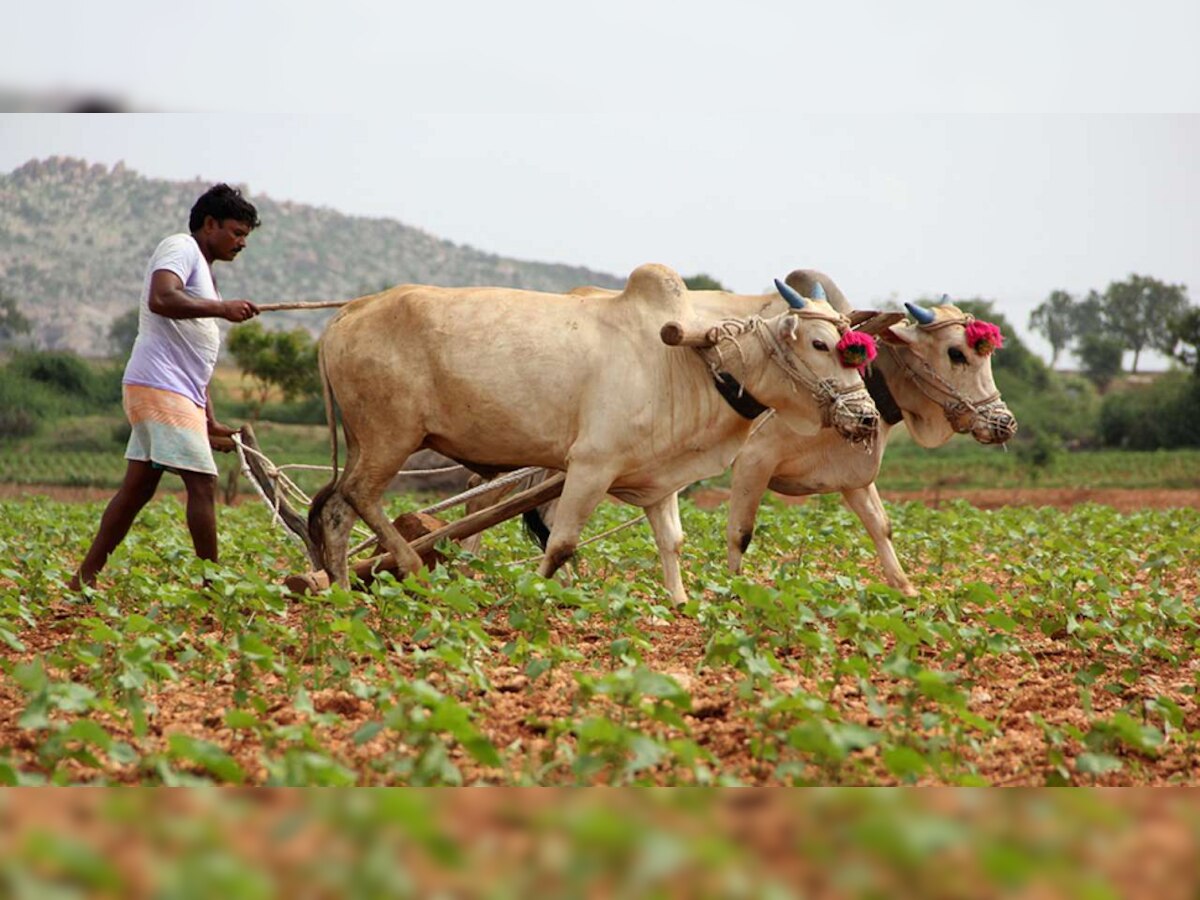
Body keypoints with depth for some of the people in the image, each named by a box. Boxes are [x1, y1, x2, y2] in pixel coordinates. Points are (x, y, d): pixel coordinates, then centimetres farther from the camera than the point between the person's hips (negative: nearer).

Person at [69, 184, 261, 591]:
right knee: (202, 482, -10)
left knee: (139, 487, 10)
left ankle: (85, 579, 14)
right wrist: (221, 308, -23)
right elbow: (160, 298, -25)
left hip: (180, 391, 10)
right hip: (160, 387, -10)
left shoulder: (203, 271, 25)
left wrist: (210, 423, 21)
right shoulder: (180, 248, -4)